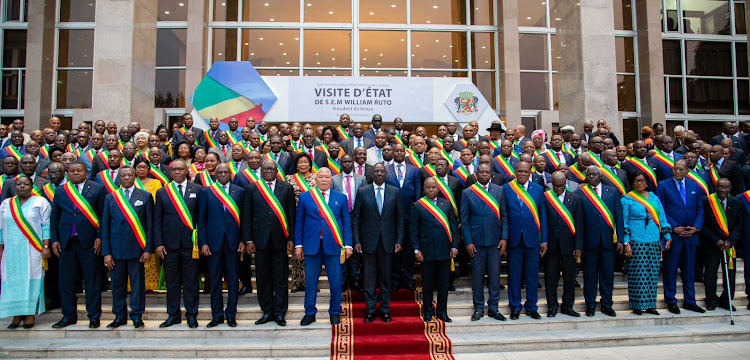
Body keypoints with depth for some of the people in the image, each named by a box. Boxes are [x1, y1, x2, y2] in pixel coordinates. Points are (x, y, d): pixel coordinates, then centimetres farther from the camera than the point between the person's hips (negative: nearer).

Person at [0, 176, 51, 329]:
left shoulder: (40, 202, 1)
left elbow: (46, 225, -3)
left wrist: (45, 247, -10)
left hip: (33, 251, -3)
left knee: (31, 278, -3)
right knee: (13, 280, 2)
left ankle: (31, 313, 1)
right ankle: (17, 314, 9)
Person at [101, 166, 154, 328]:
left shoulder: (145, 196, 4)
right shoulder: (110, 198, 10)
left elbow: (150, 225, 2)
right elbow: (105, 226, 7)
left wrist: (148, 249, -5)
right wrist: (106, 252, 0)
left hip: (137, 248, -2)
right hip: (116, 248, 2)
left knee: (137, 283, 3)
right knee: (118, 283, 8)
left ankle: (137, 316, 15)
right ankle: (120, 316, 21)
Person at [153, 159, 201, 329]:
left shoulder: (198, 190, 4)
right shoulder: (162, 192, 8)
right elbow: (157, 220, 7)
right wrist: (158, 243, -1)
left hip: (190, 243, -1)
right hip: (169, 243, 2)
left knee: (191, 281, 5)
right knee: (171, 281, 10)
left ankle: (191, 315, 16)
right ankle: (173, 315, 23)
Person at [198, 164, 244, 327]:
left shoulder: (239, 191, 6)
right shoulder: (206, 192, 6)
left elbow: (243, 217, 5)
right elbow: (202, 219, 4)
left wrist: (243, 240, -2)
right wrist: (203, 243, -3)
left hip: (233, 241, 0)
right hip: (214, 241, 0)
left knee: (233, 279, 6)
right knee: (215, 279, 7)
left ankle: (231, 314, 17)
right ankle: (217, 315, 18)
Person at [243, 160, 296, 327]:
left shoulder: (287, 188, 5)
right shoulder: (251, 189, 6)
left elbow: (291, 214, 4)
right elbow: (247, 216, 4)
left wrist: (291, 239, -2)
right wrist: (248, 240, -2)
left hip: (280, 239, -1)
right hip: (261, 239, 1)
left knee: (281, 277, 5)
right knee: (263, 277, 8)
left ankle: (279, 313, 16)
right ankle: (267, 312, 21)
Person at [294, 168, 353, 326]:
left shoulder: (341, 198, 8)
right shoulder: (305, 197, 7)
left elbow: (347, 222, 7)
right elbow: (299, 222, 7)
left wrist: (348, 245, 0)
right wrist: (298, 244, 2)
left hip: (333, 245, 0)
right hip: (311, 245, 0)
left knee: (335, 280, 4)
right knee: (310, 280, 6)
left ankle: (335, 313, 20)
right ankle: (310, 313, 20)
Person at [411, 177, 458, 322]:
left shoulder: (447, 204, 9)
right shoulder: (417, 206, 2)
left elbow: (454, 226, 9)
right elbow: (413, 229, 0)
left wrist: (454, 246, 1)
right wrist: (416, 250, -6)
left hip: (444, 251, 2)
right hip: (426, 252, -2)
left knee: (444, 284, 8)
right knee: (427, 284, 7)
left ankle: (442, 312, 22)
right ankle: (428, 313, 20)